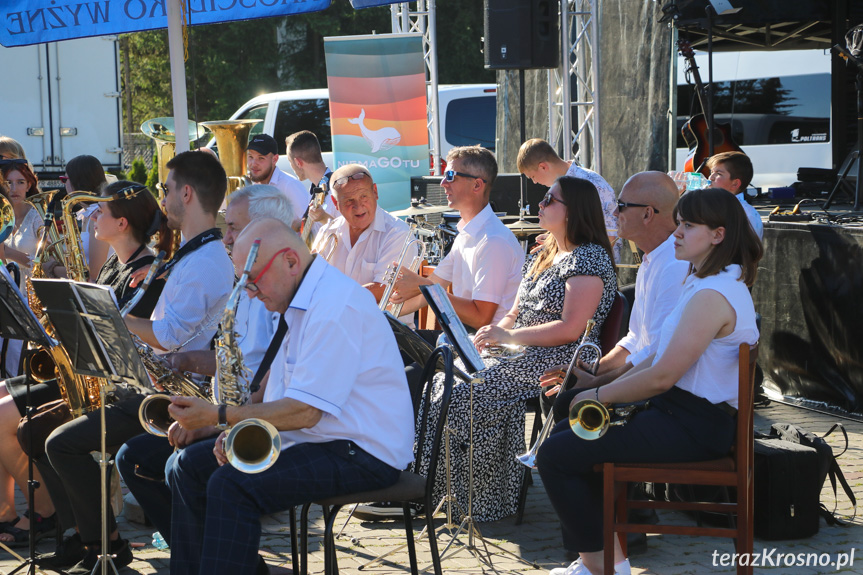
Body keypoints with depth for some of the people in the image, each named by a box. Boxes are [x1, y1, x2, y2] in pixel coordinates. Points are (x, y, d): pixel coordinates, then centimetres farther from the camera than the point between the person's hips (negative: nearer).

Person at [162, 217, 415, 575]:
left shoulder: (334, 307, -21)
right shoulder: (296, 301, 14)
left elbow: (305, 411, -25)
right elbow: (279, 391, 19)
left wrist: (218, 415, -21)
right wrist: (238, 431, 0)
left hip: (363, 454, -11)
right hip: (311, 438, 11)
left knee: (231, 486, -28)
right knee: (188, 466, 6)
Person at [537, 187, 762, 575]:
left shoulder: (712, 295, -22)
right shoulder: (704, 282, 13)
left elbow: (662, 377, -23)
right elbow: (660, 357, 17)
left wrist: (598, 396, -10)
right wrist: (609, 386, 5)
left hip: (691, 427, -11)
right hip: (675, 409, 11)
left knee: (555, 455, -12)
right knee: (567, 432, 15)